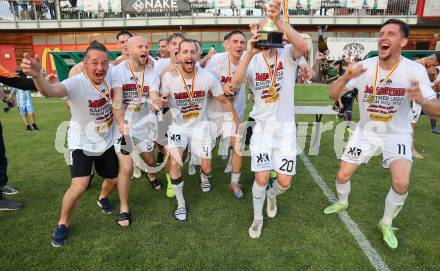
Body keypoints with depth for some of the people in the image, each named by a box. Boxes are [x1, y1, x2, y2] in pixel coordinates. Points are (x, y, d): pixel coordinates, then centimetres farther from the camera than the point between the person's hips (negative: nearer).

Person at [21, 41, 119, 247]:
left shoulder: (110, 74, -14)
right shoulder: (77, 83, -29)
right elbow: (51, 91, -51)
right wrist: (37, 76, -70)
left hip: (107, 141, 5)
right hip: (82, 143, -5)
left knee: (114, 179, 16)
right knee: (79, 187, -18)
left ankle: (102, 198, 54)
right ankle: (62, 224, 12)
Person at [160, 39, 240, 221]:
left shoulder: (208, 77, -17)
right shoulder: (169, 77, -18)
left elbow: (224, 101, -3)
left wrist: (238, 123, 2)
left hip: (200, 125, 1)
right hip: (178, 125, 0)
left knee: (207, 169, 2)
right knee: (174, 163, -21)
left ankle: (204, 176, 44)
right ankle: (181, 204, 3)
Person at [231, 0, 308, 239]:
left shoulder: (288, 54, -3)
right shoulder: (252, 60, -2)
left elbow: (302, 46, -28)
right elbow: (235, 84, -21)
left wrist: (278, 20, -36)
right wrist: (250, 53, -31)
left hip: (286, 127, 1)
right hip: (262, 127, 0)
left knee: (284, 181, 2)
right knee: (261, 178, -4)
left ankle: (272, 194, 41)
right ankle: (257, 218, 24)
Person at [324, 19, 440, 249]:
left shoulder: (415, 70, -17)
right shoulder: (363, 67, -14)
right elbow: (332, 96, -17)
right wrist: (346, 78, -39)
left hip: (397, 134, -1)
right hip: (366, 131, 2)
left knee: (401, 183, -19)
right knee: (342, 175, 2)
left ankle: (386, 224, 11)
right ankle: (342, 203, 38)